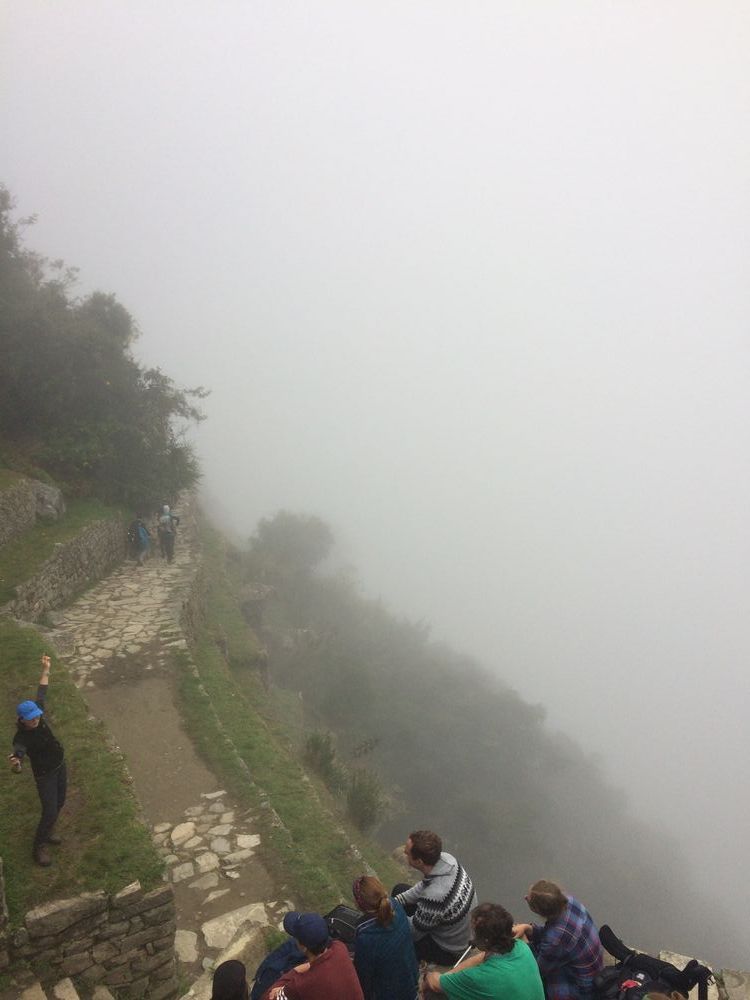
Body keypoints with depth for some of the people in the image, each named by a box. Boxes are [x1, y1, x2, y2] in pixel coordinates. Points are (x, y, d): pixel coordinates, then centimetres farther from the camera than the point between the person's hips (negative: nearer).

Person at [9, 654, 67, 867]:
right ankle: (39, 846, 16)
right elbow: (19, 752, -52)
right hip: (44, 775, -7)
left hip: (59, 765, 7)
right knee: (50, 812, -6)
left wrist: (45, 670, 4)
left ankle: (46, 833, 44)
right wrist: (16, 763, -76)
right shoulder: (21, 738, -30)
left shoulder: (38, 716, -14)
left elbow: (41, 694, -1)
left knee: (59, 803, 20)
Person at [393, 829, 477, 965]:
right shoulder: (446, 859, -21)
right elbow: (424, 886, 1)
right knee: (399, 890, 13)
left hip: (449, 952, -7)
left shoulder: (433, 897, -43)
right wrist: (393, 902, -3)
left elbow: (414, 931, -22)